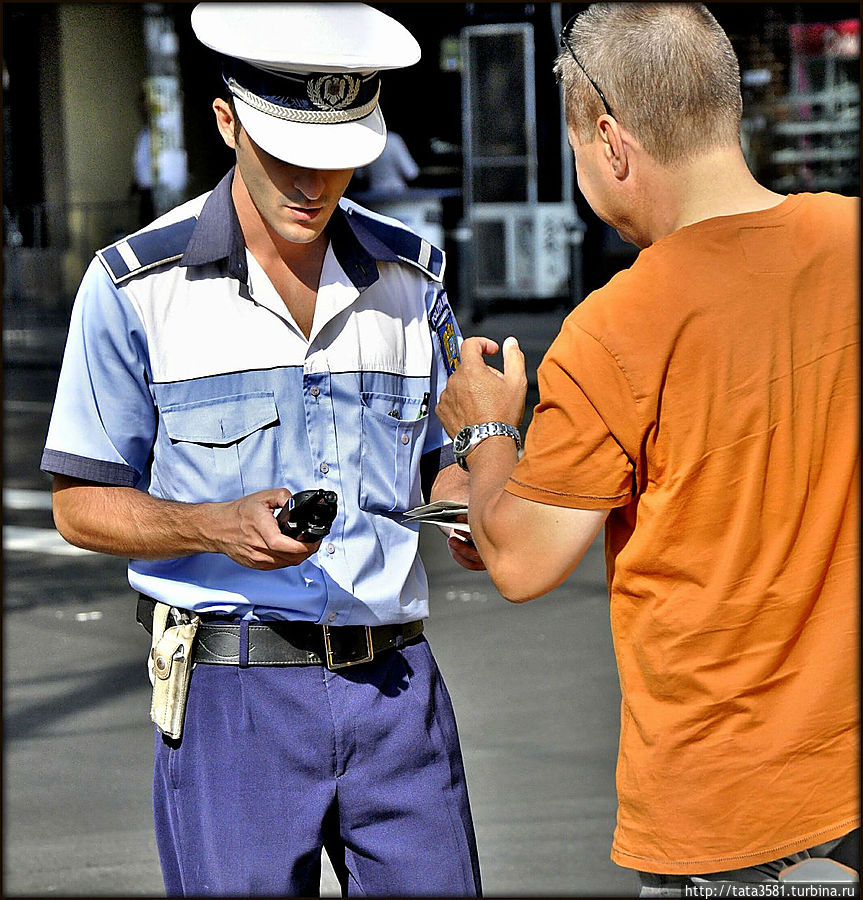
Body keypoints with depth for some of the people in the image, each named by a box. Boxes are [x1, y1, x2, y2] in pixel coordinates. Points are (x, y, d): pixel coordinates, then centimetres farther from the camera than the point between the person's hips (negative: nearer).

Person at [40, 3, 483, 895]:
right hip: (231, 692, -3)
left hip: (394, 683, 3)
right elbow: (82, 505, 0)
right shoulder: (135, 286, -3)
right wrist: (218, 526, -18)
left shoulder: (409, 273, 9)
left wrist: (467, 508, -5)